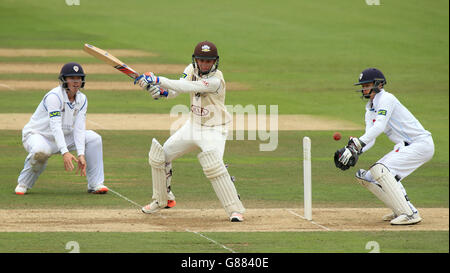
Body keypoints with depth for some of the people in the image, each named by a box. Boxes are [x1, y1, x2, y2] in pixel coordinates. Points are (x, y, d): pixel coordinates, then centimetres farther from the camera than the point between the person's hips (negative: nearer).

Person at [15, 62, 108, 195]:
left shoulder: (82, 99, -4)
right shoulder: (54, 96, -25)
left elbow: (79, 129, -11)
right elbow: (55, 126, -34)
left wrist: (81, 154, -25)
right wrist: (65, 153, -45)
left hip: (64, 137, 7)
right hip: (37, 136, -7)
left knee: (94, 138, -10)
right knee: (41, 150, -41)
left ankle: (95, 184, -5)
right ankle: (24, 183, -14)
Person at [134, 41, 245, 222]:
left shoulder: (216, 80, -26)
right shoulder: (192, 70, -3)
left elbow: (188, 88, -36)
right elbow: (177, 89, -12)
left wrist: (157, 80, -39)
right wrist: (162, 92, -35)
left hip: (213, 131, -7)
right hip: (192, 126, 8)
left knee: (213, 165, -30)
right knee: (159, 156, 7)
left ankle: (235, 209, -21)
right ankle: (163, 200, 27)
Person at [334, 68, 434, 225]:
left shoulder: (386, 99, -12)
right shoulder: (370, 110, 16)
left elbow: (379, 126, -28)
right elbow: (370, 139, 5)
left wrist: (358, 143, -37)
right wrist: (354, 151, -15)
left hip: (421, 143, -10)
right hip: (404, 147, 10)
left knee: (380, 170, -25)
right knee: (368, 177, 4)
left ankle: (410, 214, -26)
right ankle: (401, 211, 11)